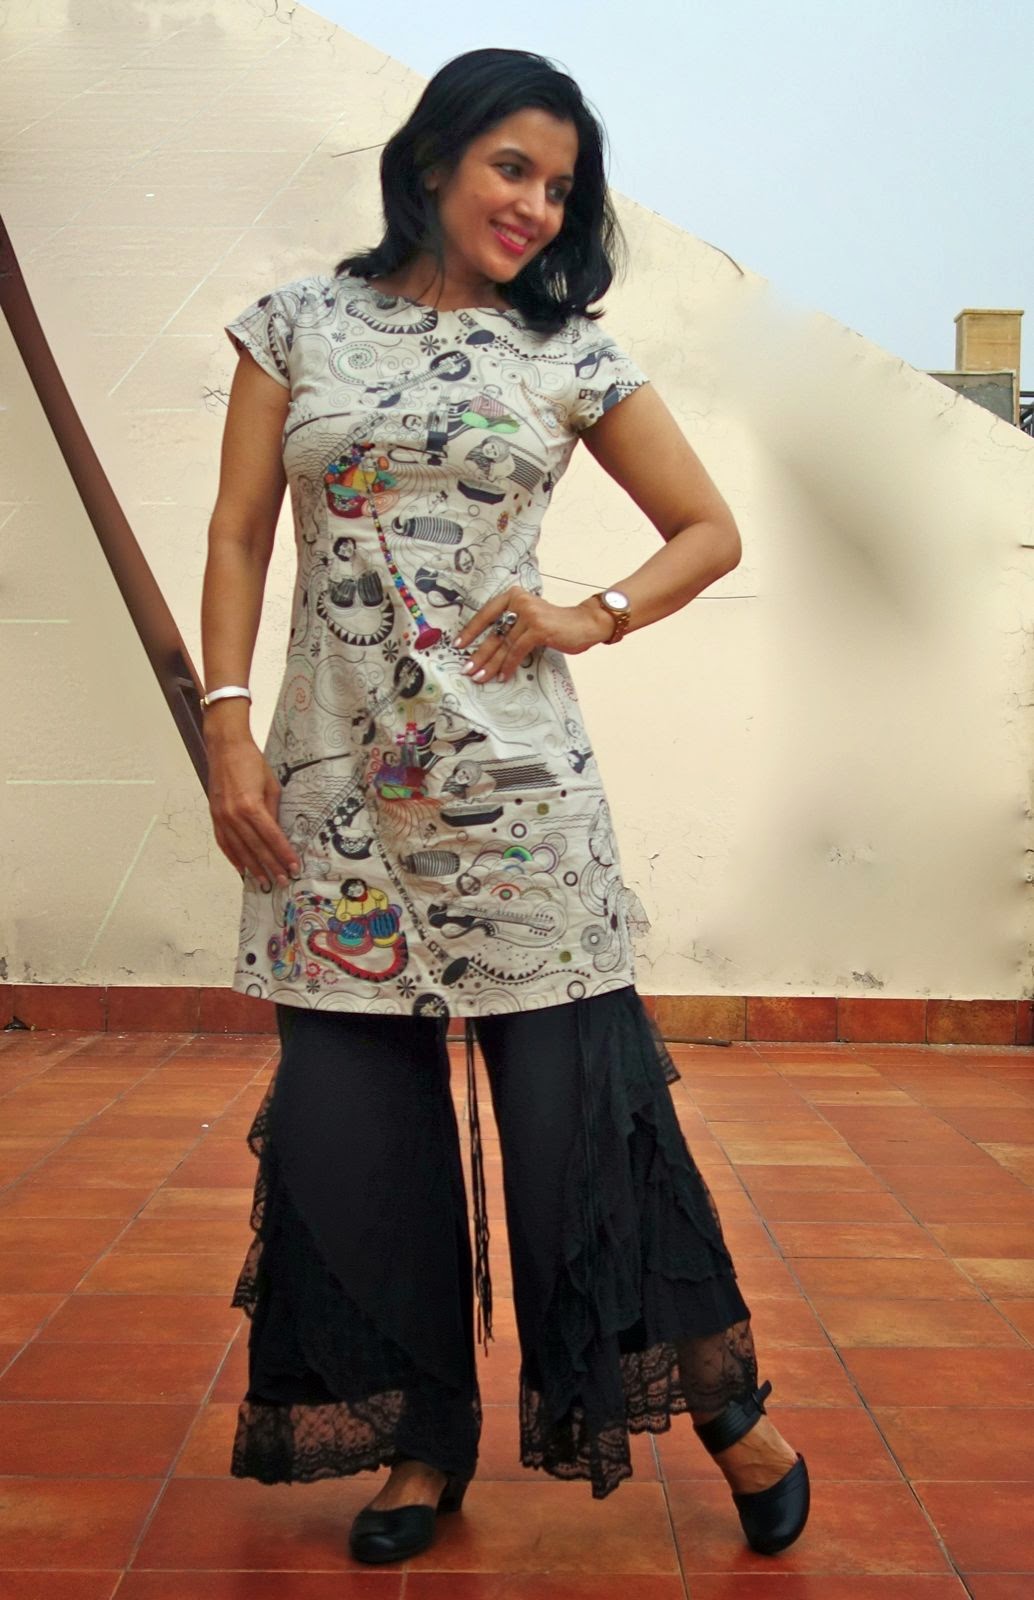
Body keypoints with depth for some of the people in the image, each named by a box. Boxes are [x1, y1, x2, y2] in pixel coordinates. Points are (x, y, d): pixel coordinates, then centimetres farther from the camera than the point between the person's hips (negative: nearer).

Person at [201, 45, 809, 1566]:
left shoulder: (569, 355, 7)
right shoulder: (297, 325, 8)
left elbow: (711, 531, 13)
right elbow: (239, 537, 6)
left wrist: (586, 620, -2)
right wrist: (228, 730, -4)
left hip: (514, 777, -1)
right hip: (335, 781, 2)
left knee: (576, 1088, 0)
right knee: (346, 1116, 5)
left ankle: (719, 1392, 20)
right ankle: (423, 1435, 23)